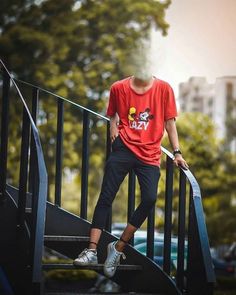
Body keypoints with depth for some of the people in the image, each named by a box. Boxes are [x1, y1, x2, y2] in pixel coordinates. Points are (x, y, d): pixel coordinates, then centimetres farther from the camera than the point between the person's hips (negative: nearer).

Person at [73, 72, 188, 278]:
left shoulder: (163, 89, 2)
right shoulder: (119, 88, 3)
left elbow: (169, 122, 7)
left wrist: (177, 152, 6)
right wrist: (114, 132, 0)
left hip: (150, 154, 0)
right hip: (124, 149, 0)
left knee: (149, 199, -17)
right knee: (106, 197, -6)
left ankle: (118, 248, -3)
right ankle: (92, 251, -2)